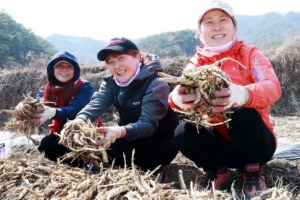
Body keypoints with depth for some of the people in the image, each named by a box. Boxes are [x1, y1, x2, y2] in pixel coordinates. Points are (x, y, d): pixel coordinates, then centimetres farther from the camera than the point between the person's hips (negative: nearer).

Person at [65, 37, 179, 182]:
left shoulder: (156, 83, -19)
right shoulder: (111, 83, -1)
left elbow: (148, 123, -30)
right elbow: (96, 104, -20)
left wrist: (120, 132, -50)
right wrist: (79, 121, -43)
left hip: (161, 144, -6)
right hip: (130, 139, 7)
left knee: (116, 142, -31)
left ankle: (153, 171, -10)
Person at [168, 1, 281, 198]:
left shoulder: (250, 54, -5)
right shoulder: (197, 62, 2)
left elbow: (273, 87, -24)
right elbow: (178, 95, -16)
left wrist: (243, 95, -48)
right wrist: (178, 98, -44)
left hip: (255, 142, -2)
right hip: (220, 140, 2)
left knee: (243, 112, -33)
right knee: (183, 133, -25)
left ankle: (253, 172, -10)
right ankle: (219, 170, -2)